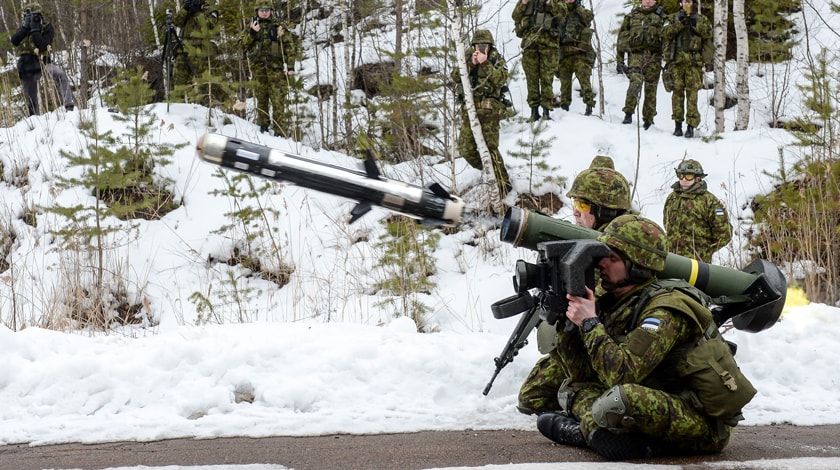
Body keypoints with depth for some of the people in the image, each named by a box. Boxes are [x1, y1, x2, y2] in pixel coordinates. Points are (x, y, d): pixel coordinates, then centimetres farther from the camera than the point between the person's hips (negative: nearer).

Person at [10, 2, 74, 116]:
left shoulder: (47, 28, -8)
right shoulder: (24, 27, 2)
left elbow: (42, 46, -24)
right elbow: (14, 41, -14)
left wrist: (34, 30, -27)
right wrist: (25, 26, -22)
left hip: (43, 61, -3)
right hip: (27, 65, 3)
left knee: (60, 75, -31)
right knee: (30, 97, 5)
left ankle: (68, 106, -35)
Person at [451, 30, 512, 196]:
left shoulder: (497, 60, 5)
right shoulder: (468, 58, 13)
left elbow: (500, 79, -13)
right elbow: (455, 76, -3)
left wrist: (485, 64, -18)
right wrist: (470, 64, -16)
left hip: (489, 111, -5)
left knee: (490, 148, -12)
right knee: (466, 149, 4)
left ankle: (503, 184, -3)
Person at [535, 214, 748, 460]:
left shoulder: (666, 309, -19)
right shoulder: (616, 304, 7)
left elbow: (620, 374, -28)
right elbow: (583, 373, 7)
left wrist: (590, 322, -20)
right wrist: (565, 318, -3)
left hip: (705, 423, -9)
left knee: (617, 399, -35)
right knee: (573, 388, 14)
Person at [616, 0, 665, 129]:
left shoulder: (661, 16, 12)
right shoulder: (631, 16, 15)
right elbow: (622, 37, 16)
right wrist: (619, 59, 9)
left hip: (653, 56, 0)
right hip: (635, 54, 0)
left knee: (651, 87, 0)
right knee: (636, 81, -23)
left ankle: (648, 120, 6)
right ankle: (628, 114, -21)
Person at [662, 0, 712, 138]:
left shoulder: (701, 19, 13)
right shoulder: (674, 18, 15)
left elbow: (708, 34, -3)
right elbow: (666, 33, 0)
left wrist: (696, 24, -12)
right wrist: (680, 23, -11)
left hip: (694, 61, -1)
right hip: (677, 60, 1)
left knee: (692, 92, -7)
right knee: (677, 91, -1)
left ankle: (691, 126, -8)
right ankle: (677, 124, 3)